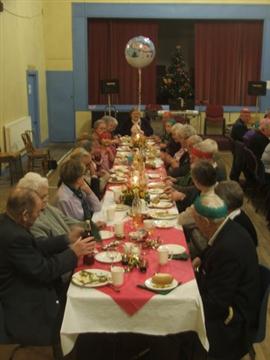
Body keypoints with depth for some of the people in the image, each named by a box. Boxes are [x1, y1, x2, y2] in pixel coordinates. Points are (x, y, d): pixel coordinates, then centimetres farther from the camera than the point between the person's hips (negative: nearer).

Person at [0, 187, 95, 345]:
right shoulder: (14, 237, -32)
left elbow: (35, 248, 8)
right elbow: (44, 271, -23)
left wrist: (67, 240, 5)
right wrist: (73, 253, -13)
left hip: (24, 290, 9)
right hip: (26, 310, -9)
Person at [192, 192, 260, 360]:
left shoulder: (228, 248, -31)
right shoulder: (229, 228, -4)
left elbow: (215, 303, -26)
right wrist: (202, 260, 2)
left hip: (233, 318, -9)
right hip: (227, 298, 9)